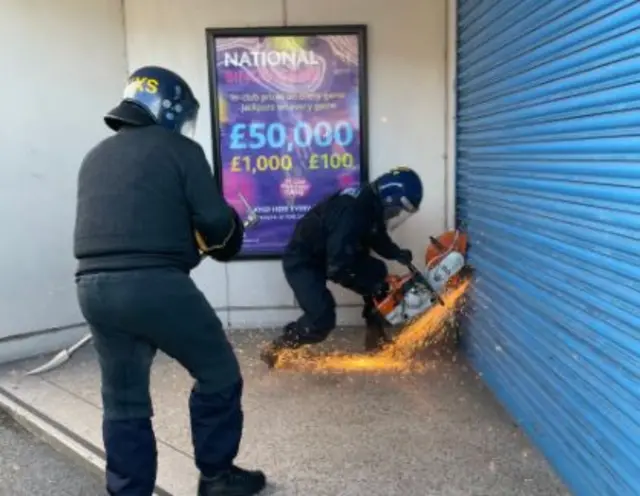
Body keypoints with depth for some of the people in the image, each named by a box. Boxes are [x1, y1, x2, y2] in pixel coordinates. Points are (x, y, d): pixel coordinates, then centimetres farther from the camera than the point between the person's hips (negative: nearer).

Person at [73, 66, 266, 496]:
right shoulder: (179, 149, 1)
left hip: (94, 287, 7)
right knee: (218, 374, 13)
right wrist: (231, 232, 15)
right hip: (154, 285, -7)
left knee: (123, 400, 18)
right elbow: (216, 220, -8)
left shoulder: (96, 156, 21)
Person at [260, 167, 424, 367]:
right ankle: (275, 349, 1)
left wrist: (398, 253, -6)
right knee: (322, 320, -19)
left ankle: (376, 337, 17)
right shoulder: (352, 214, -35)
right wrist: (371, 285, -24)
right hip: (302, 261, -9)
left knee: (378, 273, 6)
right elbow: (338, 268, -35)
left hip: (332, 255, 9)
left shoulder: (371, 204, -7)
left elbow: (376, 237, 12)